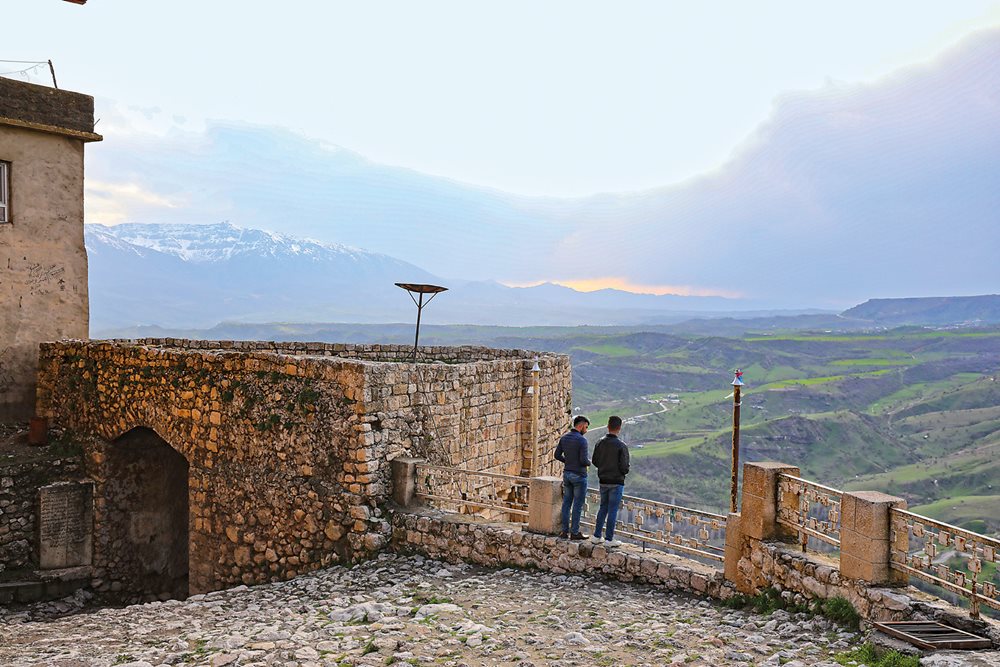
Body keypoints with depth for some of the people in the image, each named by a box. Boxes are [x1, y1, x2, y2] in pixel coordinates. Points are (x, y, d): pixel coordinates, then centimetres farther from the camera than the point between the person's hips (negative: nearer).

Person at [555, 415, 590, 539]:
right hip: (579, 475, -7)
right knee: (578, 505, 1)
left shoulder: (564, 438, 4)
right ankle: (574, 532, 4)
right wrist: (589, 462, 1)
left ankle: (565, 530, 15)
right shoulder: (581, 440, -17)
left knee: (566, 503, 11)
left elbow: (557, 455, 8)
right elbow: (584, 460, -21)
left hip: (567, 473, 7)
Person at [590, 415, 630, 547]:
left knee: (603, 508, 17)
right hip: (617, 482, -5)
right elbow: (624, 467, -17)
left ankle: (597, 536, 20)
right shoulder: (621, 445, -17)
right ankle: (609, 539, 6)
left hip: (603, 481, 5)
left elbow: (595, 461, 6)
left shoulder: (600, 443, -1)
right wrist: (624, 472, 5)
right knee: (613, 510, 2)